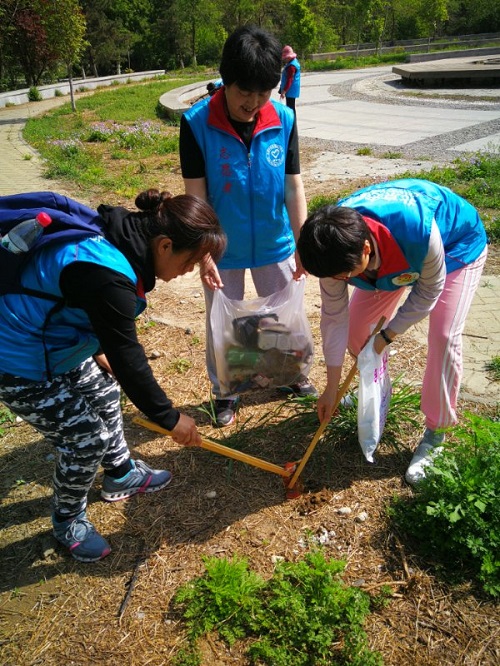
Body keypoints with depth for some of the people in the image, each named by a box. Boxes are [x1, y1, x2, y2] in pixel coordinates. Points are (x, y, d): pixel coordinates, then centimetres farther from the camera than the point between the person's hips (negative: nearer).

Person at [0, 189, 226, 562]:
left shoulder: (119, 236, -6)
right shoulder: (106, 276, -35)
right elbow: (127, 359, -27)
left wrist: (99, 349, 19)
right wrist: (170, 418, -16)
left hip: (53, 343, 9)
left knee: (105, 393, 21)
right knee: (86, 438, 2)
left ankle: (123, 475, 45)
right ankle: (69, 522, 30)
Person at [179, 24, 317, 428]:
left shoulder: (283, 119, -10)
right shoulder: (196, 123, -16)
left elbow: (294, 185, -6)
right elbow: (196, 195, -14)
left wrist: (303, 243, -8)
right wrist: (204, 253, -17)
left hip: (275, 244, 2)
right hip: (223, 249, -2)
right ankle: (225, 392, 35)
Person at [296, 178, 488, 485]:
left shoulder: (418, 230, -46)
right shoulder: (337, 246, -30)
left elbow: (429, 291, -24)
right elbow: (334, 316, -20)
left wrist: (388, 334, -16)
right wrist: (332, 387, -14)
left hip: (458, 245, -4)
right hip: (393, 252, 5)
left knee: (444, 338, -18)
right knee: (357, 320, -4)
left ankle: (436, 433, 1)